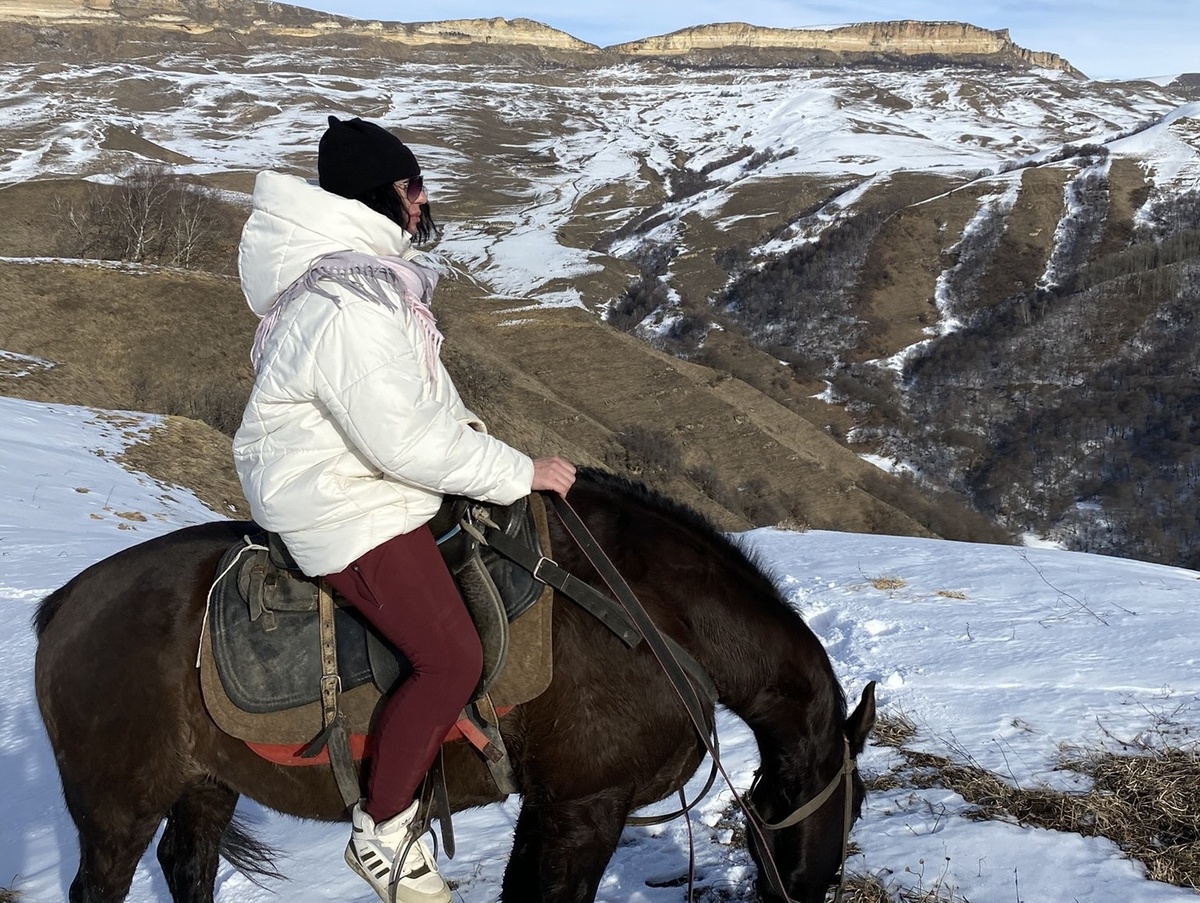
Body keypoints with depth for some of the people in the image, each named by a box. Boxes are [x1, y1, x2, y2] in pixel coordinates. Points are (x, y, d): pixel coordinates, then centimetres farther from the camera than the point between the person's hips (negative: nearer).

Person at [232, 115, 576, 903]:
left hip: (372, 473, 11)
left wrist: (469, 428, 8)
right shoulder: (348, 312, -29)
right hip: (347, 510, -11)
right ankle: (381, 834, 3)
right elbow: (407, 441, -28)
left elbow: (417, 382, 20)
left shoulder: (369, 269, 5)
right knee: (452, 657, -15)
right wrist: (519, 472, -19)